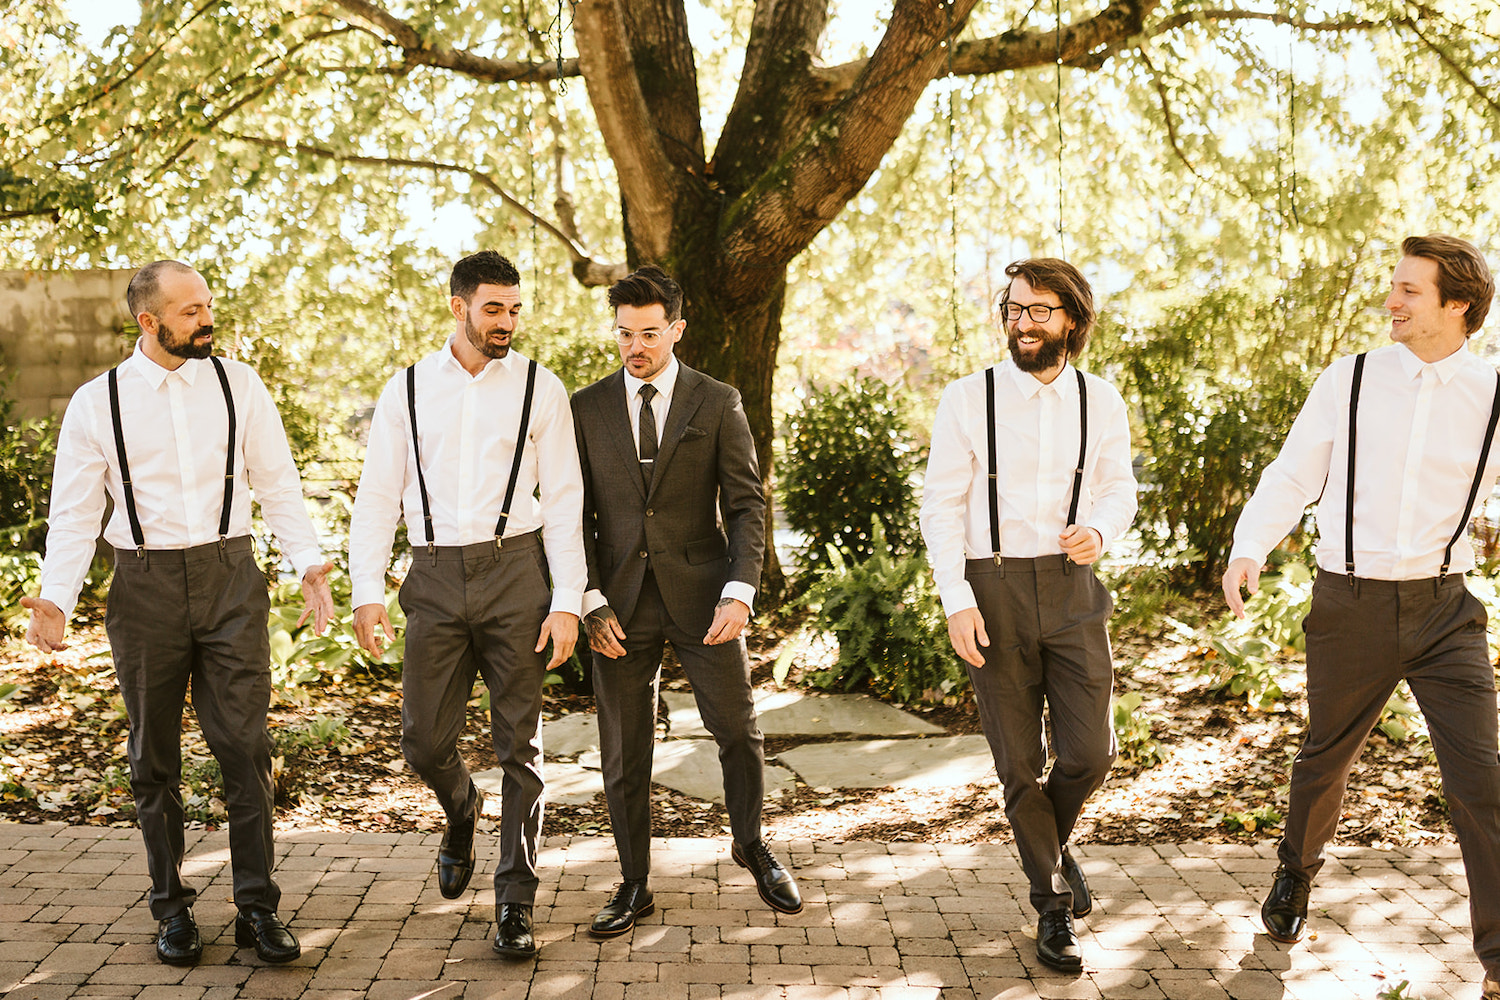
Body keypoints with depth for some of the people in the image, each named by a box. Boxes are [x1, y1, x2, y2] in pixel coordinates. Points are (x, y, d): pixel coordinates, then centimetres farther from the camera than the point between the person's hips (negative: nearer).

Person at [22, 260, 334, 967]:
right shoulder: (96, 403, 0)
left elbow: (278, 484, 5)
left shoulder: (239, 385, 3)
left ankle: (257, 908, 8)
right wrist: (54, 597, -13)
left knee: (243, 745, -2)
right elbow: (74, 513, 1)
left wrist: (309, 563, -7)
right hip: (145, 585, 0)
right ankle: (172, 910, 24)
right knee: (154, 756, 9)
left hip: (231, 576, 0)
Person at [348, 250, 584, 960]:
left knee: (518, 743, 2)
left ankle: (514, 903, 15)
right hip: (435, 579, 2)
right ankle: (461, 811, 40)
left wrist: (567, 603, -6)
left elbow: (563, 501, 1)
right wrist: (367, 593, -3)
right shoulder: (407, 390, 6)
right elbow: (377, 497, 6)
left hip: (515, 569, -1)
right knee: (424, 739, 3)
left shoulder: (539, 389, 2)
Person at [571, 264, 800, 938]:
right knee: (624, 753, 6)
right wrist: (592, 599, -5)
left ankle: (750, 845, 32)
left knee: (739, 733, 5)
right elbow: (577, 514, 6)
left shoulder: (717, 404, 2)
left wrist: (738, 592, -14)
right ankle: (634, 885, 21)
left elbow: (746, 504, -1)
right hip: (620, 602, 1)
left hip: (701, 595, -1)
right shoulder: (586, 409, 6)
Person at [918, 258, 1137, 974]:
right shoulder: (966, 400, -3)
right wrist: (955, 601, -10)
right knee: (1019, 764, 5)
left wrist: (1099, 531, -8)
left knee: (1089, 752, -4)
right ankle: (1054, 903, 23)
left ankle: (1053, 837, 32)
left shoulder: (1100, 401, 3)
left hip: (1072, 591, 2)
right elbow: (940, 506, -2)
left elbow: (1119, 486, 15)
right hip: (993, 592, -1)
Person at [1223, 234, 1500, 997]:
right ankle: (1295, 877, 47)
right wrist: (1248, 548, -14)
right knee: (1325, 760, 18)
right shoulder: (1349, 381, -2)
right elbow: (1292, 478, 0)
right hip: (1351, 604, 0)